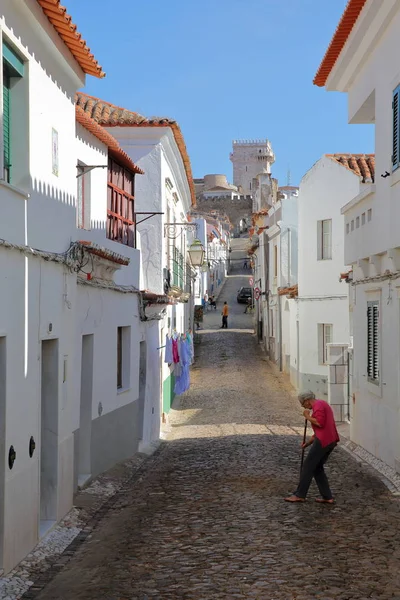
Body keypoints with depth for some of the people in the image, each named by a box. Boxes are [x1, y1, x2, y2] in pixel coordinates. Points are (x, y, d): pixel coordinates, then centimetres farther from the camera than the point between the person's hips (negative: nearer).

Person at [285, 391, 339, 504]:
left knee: (308, 466, -2)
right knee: (317, 468, 14)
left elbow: (320, 423, -22)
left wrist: (308, 417, -7)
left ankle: (300, 495, 4)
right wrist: (308, 442, 22)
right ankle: (327, 497, 12)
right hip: (331, 440, 10)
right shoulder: (322, 404, 23)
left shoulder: (318, 405, -9)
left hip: (323, 441, -10)